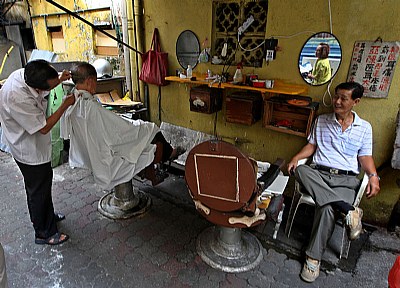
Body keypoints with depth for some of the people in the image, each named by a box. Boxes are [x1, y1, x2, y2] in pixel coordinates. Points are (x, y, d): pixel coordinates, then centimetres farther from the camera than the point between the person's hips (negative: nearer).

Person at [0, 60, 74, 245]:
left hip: (31, 145, 9)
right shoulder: (18, 99, -37)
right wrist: (65, 104, -23)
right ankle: (44, 233, 27)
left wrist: (59, 80, -9)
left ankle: (47, 215, 48)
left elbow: (43, 90, 9)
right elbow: (44, 127, -28)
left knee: (37, 186, 26)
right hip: (30, 151, -9)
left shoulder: (23, 74, -12)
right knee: (39, 190, 8)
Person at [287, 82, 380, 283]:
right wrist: (296, 158, -5)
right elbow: (311, 145, 13)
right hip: (319, 173, 3)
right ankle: (349, 211, -32)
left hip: (346, 179, -2)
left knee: (327, 208, -33)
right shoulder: (321, 121, 14)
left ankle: (313, 257, -17)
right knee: (301, 170, -35)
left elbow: (365, 156, 7)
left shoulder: (364, 127, 11)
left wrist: (373, 176, -12)